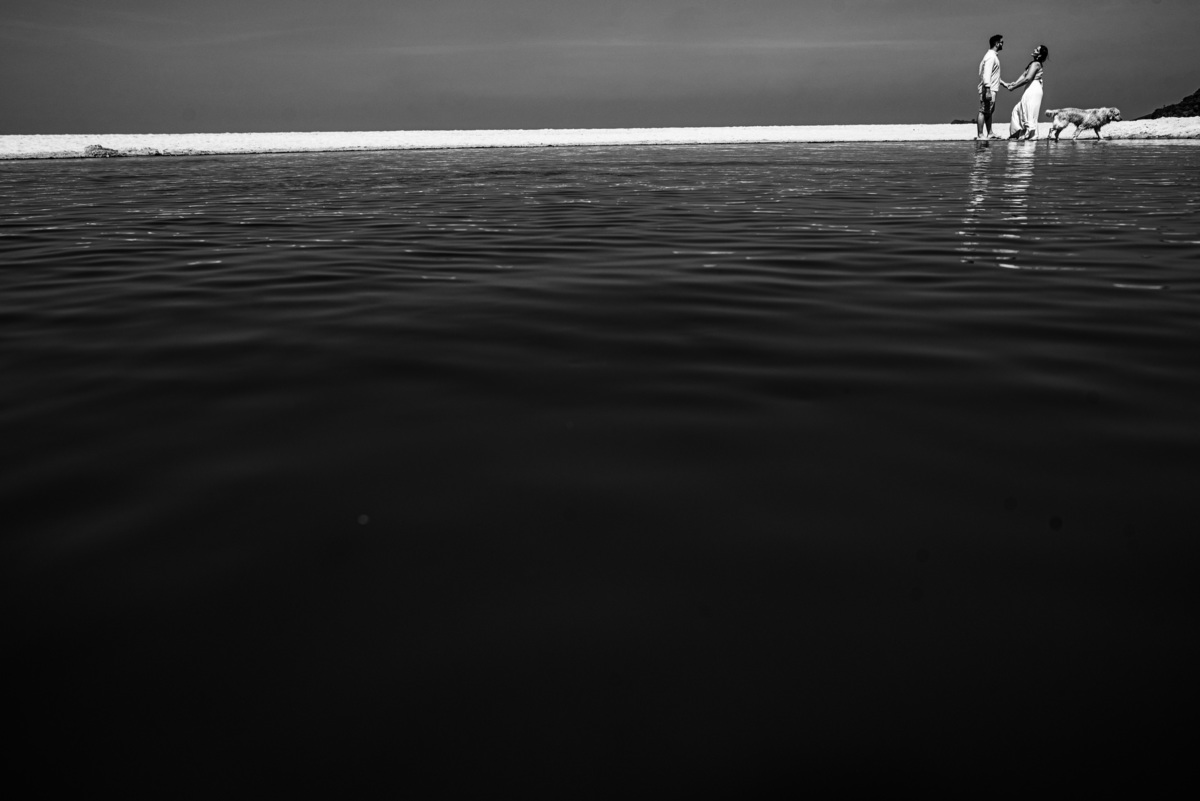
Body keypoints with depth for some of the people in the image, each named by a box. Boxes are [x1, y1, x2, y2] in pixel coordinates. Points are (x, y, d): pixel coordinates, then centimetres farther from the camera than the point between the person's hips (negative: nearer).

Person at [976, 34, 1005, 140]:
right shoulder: (990, 57, -14)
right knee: (983, 111, -9)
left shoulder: (994, 56, 18)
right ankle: (979, 135, -9)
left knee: (989, 112, 12)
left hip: (992, 89, 10)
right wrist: (988, 90, -27)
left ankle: (990, 133, 16)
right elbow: (986, 74, -22)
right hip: (988, 89, -10)